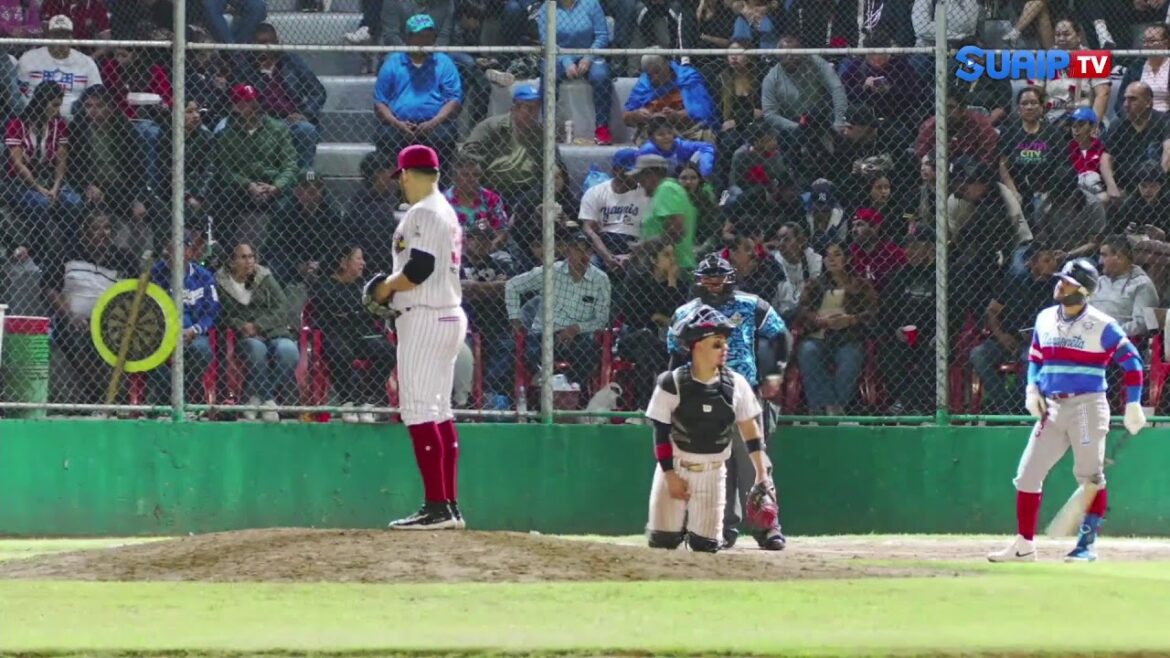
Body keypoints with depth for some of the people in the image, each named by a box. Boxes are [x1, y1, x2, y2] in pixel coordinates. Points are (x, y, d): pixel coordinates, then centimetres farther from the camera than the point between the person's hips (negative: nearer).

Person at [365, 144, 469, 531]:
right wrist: (393, 291, 14)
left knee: (420, 412, -11)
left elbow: (420, 269, -22)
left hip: (424, 319, -10)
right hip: (450, 315, 10)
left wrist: (387, 288, -6)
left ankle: (437, 508, -15)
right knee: (440, 413, 12)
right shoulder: (447, 212, 18)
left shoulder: (422, 213, -13)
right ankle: (449, 508, 12)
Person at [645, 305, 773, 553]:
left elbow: (750, 429, 2)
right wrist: (670, 476, -13)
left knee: (706, 546, -2)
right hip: (675, 468, -2)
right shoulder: (671, 384, -13)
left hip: (713, 472, 2)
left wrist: (761, 473, -3)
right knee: (662, 542, -4)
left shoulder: (736, 384, -6)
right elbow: (661, 434, -9)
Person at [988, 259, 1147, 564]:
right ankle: (1024, 545, 7)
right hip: (1052, 406, 6)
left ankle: (1087, 545, 2)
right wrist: (1032, 390, 5)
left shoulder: (1102, 326, -8)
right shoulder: (1045, 319, 10)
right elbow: (1035, 358, 22)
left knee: (1090, 476, -3)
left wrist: (1133, 405, -10)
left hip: (1087, 404, -6)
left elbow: (1131, 361, -6)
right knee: (1027, 474, 2)